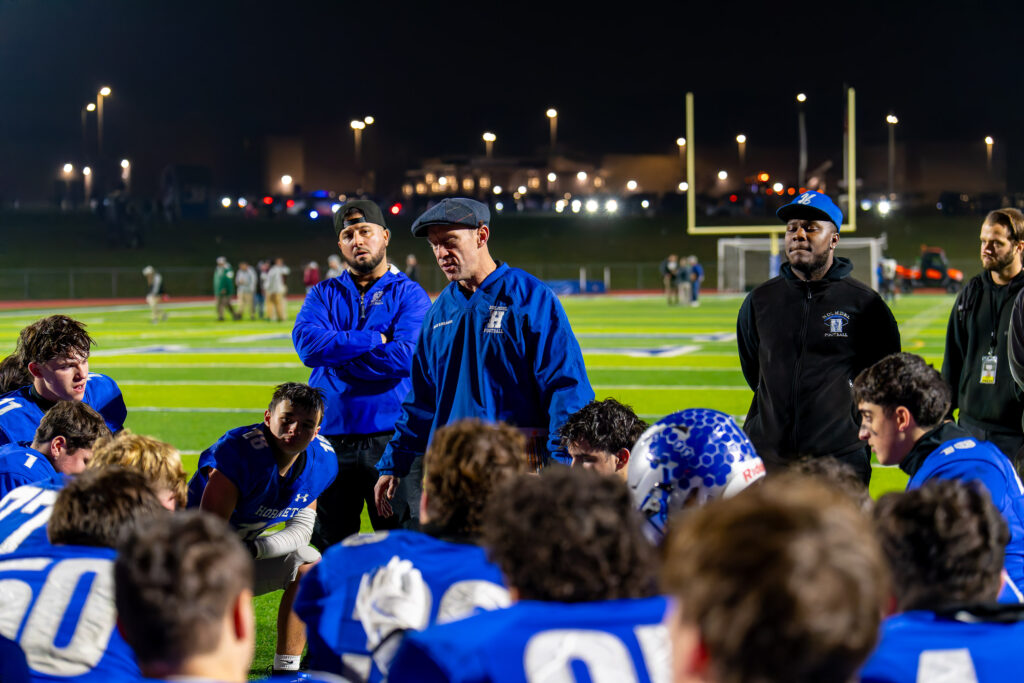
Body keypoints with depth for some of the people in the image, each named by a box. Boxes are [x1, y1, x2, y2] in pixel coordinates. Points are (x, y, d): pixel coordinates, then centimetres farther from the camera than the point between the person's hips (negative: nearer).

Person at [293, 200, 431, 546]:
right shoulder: (323, 294, 12)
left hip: (391, 439, -3)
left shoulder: (409, 294, 3)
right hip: (331, 436, 3)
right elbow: (307, 342, -8)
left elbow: (406, 356, -14)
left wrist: (336, 352, -8)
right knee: (328, 547, 10)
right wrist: (374, 340, -12)